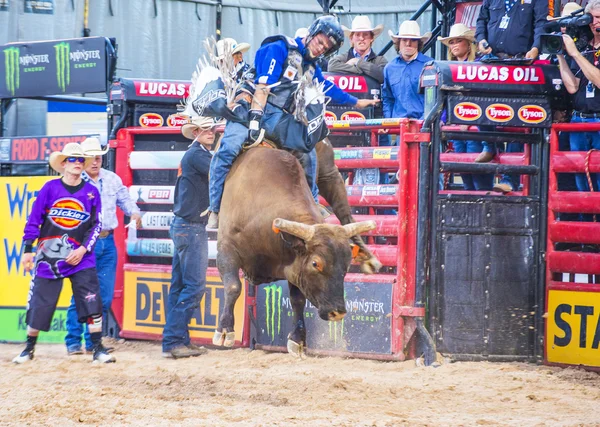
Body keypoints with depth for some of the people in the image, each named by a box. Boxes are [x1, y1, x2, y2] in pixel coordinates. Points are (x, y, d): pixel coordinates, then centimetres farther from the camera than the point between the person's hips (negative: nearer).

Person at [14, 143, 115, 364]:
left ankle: (98, 349, -1)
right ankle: (29, 348, 19)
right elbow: (34, 220, 2)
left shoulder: (91, 192, 3)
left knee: (92, 302, -9)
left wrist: (83, 249, -8)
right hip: (48, 257, -1)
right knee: (39, 303, 3)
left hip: (81, 257, 1)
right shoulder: (50, 188, 0)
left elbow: (96, 225, 4)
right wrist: (28, 250, -1)